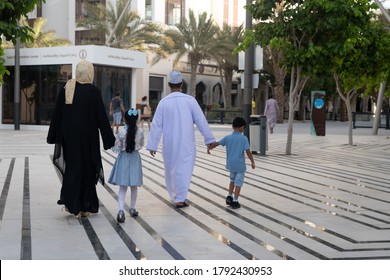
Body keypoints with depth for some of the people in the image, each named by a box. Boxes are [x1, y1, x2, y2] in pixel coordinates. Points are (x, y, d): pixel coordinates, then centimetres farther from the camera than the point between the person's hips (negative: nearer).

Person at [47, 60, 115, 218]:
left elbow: (57, 114, 4)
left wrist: (54, 136, 13)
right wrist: (109, 140, -4)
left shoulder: (66, 89, 0)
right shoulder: (93, 92, -12)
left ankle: (70, 203, 12)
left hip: (69, 135, 4)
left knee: (72, 166, 16)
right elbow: (102, 117, -11)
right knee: (87, 168, 7)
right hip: (87, 137, -4)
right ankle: (85, 207, 11)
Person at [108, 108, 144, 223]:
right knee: (134, 186, 18)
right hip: (135, 158, 2)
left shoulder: (122, 132, -15)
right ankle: (132, 208, 27)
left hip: (124, 158, -2)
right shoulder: (140, 131, -7)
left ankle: (121, 210, -17)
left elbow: (116, 148, -10)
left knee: (122, 187, 0)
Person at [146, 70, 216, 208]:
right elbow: (201, 120, -5)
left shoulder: (163, 102, -3)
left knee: (170, 169, 17)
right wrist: (209, 139, 2)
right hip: (186, 143, -2)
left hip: (169, 144, 2)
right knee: (184, 169, 3)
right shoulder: (190, 100, -7)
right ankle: (180, 199, 0)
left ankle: (174, 196, 28)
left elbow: (156, 125, -2)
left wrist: (152, 145, 3)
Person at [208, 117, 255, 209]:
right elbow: (248, 151, -16)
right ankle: (235, 201, 6)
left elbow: (217, 143, -1)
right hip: (240, 165, -4)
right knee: (238, 183, 6)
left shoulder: (228, 137, -3)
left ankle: (229, 196, 24)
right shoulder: (244, 138, -12)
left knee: (232, 180, 27)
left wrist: (209, 148, 15)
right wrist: (252, 162, -8)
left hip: (230, 164, 4)